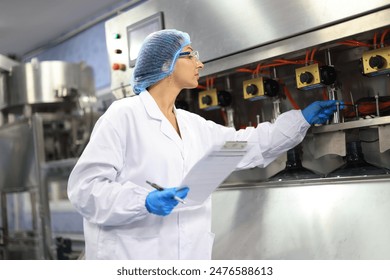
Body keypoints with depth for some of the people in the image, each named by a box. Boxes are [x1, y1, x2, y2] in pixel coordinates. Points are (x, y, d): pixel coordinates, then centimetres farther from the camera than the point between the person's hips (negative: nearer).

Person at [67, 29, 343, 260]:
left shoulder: (194, 125, 14)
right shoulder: (124, 115, -8)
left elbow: (248, 145, 23)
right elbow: (85, 186, -14)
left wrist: (301, 119, 23)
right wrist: (145, 201, -27)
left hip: (190, 258, 7)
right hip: (131, 257, -7)